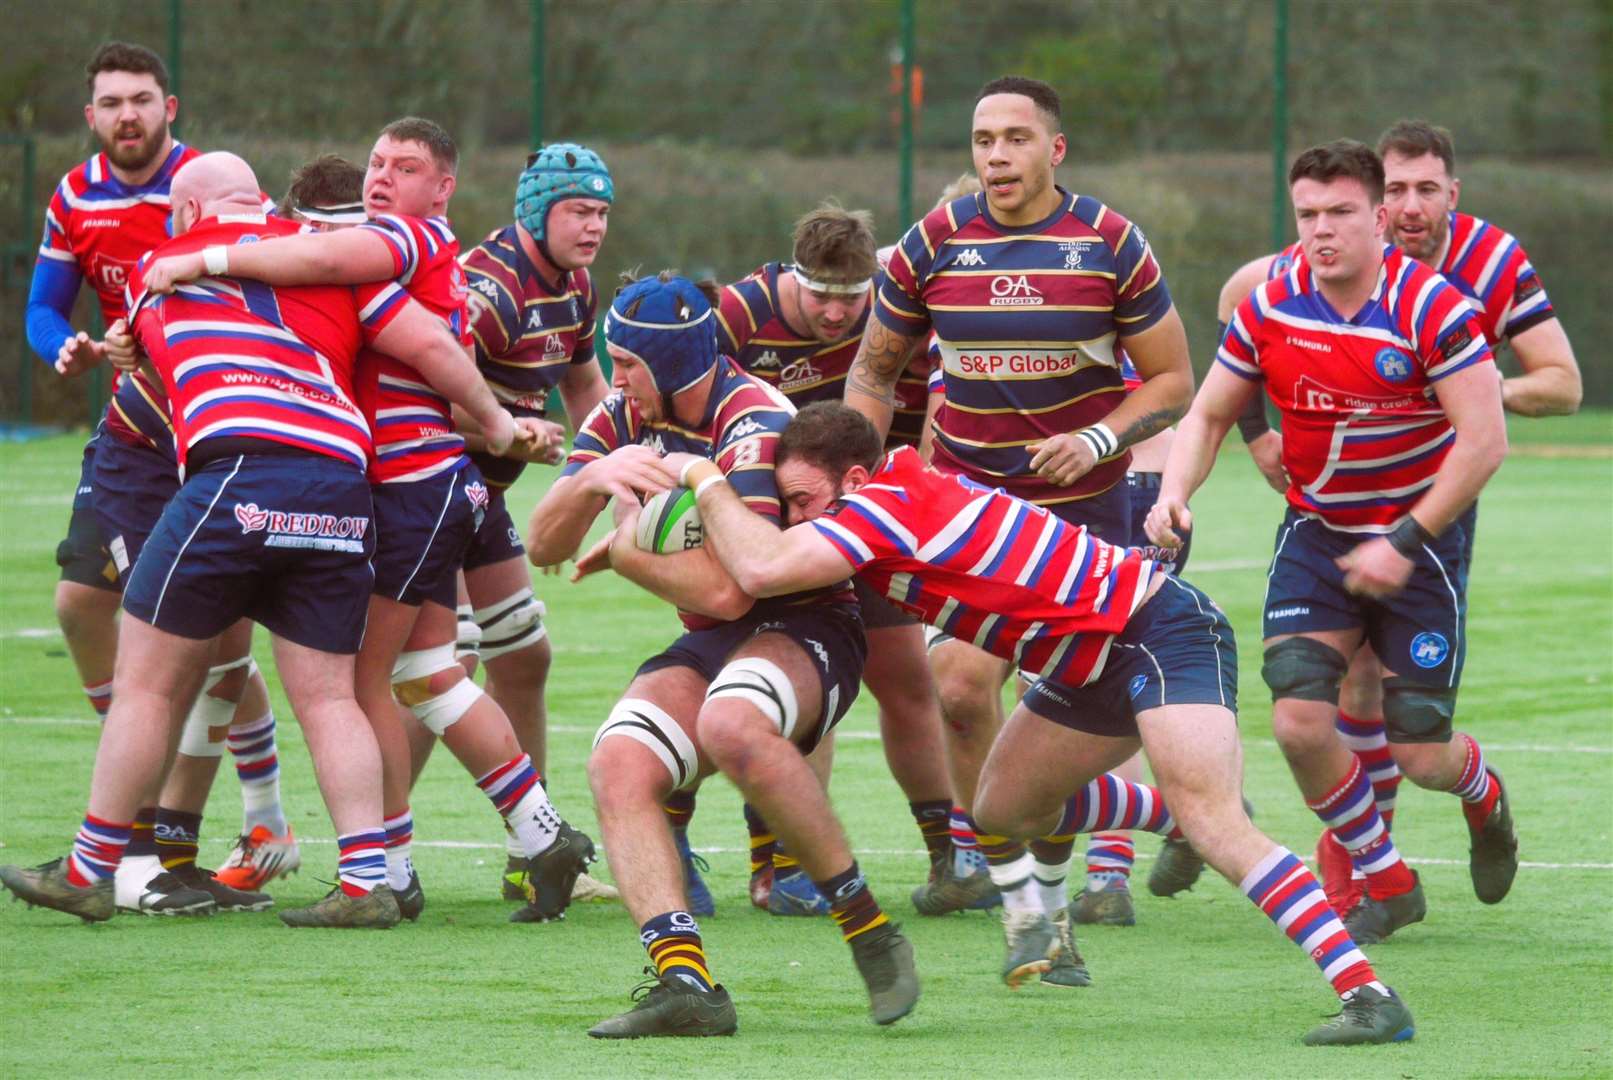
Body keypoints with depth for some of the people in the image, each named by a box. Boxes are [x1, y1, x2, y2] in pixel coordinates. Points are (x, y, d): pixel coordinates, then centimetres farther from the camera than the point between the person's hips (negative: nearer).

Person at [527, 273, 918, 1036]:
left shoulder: (756, 427, -20)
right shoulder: (622, 420, 3)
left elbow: (729, 589, -27)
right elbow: (542, 547, -3)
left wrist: (627, 551, -11)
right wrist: (591, 481, -23)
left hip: (805, 628, -7)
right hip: (705, 644, 7)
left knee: (731, 723, -39)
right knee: (617, 764, -22)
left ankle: (869, 929, -25)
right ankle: (685, 985, -31)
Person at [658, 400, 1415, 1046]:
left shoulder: (887, 503, -22)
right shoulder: (896, 484, 6)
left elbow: (763, 570, -33)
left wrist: (704, 480, -18)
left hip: (1160, 633, -10)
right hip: (1097, 663, 10)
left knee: (1212, 825, -25)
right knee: (1005, 810, 20)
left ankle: (1365, 994, -30)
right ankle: (1189, 815, 38)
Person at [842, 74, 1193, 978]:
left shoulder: (1111, 244, -6)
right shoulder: (934, 244, -2)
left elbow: (1173, 379, 0)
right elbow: (875, 368, 12)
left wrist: (1099, 440, -17)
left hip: (1085, 505, -1)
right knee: (962, 683, -19)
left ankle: (1050, 894, 21)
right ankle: (1019, 902, -7)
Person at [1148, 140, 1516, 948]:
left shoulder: (1431, 308, -19)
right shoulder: (1270, 306, -5)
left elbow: (1484, 442, -20)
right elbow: (1210, 413, 7)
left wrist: (1403, 544, -22)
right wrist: (1174, 493, -13)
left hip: (1419, 537, -3)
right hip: (1316, 537, 3)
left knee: (1421, 754, -3)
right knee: (1299, 720, -14)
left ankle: (1485, 796, 37)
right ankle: (1386, 882, 9)